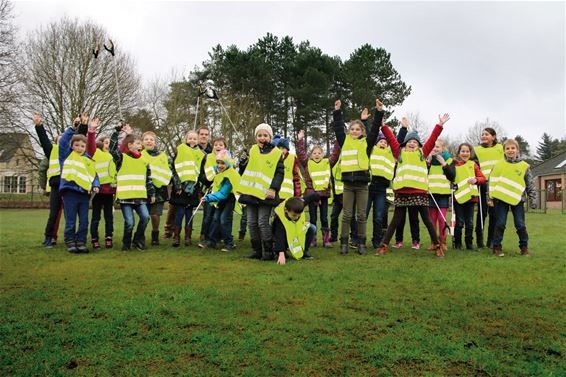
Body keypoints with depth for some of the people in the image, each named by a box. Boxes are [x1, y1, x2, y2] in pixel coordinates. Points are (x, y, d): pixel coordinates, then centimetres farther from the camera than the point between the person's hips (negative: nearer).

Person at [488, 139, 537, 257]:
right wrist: (490, 197, 0)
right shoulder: (499, 165, 2)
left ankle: (524, 247, 18)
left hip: (517, 200, 0)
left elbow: (530, 185, 6)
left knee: (520, 225, 5)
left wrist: (533, 200, 2)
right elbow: (491, 181, 4)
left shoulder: (524, 166, 2)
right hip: (501, 199, 0)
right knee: (500, 224, 4)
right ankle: (497, 247, 12)